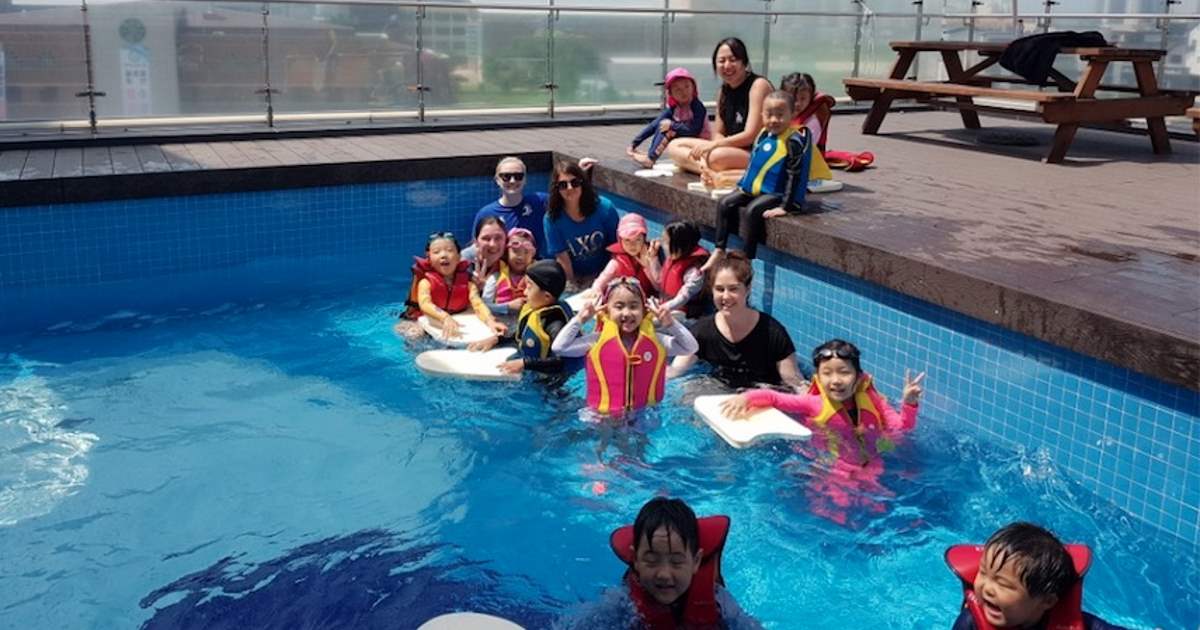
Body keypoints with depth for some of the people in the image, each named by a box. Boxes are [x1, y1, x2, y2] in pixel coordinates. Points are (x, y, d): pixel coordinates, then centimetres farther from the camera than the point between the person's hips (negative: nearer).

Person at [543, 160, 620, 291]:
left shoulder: (605, 208, -12)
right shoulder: (552, 218, -13)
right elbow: (562, 258, -10)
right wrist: (572, 286, -12)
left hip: (605, 273, 0)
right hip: (574, 277, 0)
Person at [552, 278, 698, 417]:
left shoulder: (655, 340, 2)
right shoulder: (597, 340, -4)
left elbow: (691, 348, 3)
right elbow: (559, 347, -8)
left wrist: (671, 324, -8)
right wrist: (579, 319, -7)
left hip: (647, 413, 2)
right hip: (604, 415, -1)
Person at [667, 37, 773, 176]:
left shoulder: (758, 85, -11)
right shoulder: (724, 91, 12)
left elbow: (751, 135, -17)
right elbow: (718, 134, 11)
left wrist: (712, 145, -21)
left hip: (759, 154, -9)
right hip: (731, 150, 9)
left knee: (717, 157, -41)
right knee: (674, 146, -3)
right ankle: (711, 172, -23)